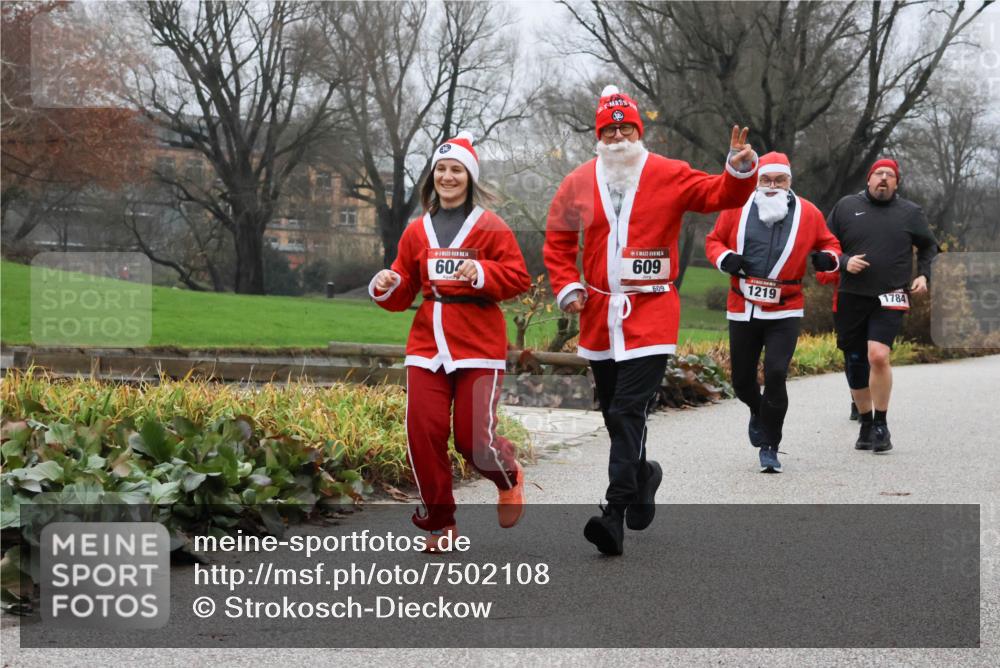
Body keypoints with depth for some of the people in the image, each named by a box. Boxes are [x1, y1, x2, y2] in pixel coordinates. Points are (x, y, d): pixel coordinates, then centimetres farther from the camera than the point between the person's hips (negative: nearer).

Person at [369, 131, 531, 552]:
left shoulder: (490, 227, 0)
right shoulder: (417, 231, 11)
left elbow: (519, 278, -3)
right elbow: (404, 293, 15)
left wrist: (482, 273, -19)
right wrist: (386, 288, -6)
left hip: (479, 348, -4)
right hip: (427, 346, 4)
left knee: (473, 437, -8)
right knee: (423, 432, -5)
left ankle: (509, 476, 29)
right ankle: (438, 523, 12)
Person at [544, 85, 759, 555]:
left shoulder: (669, 176, -1)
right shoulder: (579, 183, 7)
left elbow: (718, 195, -5)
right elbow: (558, 238, 17)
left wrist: (740, 172, -25)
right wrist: (566, 286, 6)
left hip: (650, 312, -4)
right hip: (598, 314, 4)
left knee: (629, 410, -13)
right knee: (613, 412, 15)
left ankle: (616, 512, -14)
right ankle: (644, 475, 41)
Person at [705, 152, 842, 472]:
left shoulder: (808, 213, 0)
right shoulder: (737, 208, 0)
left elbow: (829, 243, 12)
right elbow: (713, 240, 9)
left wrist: (828, 258, -10)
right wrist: (725, 258, -12)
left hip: (785, 312, -2)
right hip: (742, 310, 2)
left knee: (776, 374, -15)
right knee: (742, 379, 11)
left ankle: (769, 446, 0)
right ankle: (759, 413, 47)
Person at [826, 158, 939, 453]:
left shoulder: (910, 212, 8)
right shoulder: (846, 206, 6)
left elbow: (929, 246, 22)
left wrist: (923, 274, 6)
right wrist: (844, 262, -9)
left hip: (890, 299, -2)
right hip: (850, 298, 2)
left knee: (878, 356, -21)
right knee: (855, 365, 7)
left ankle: (881, 425, -7)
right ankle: (866, 424, 26)